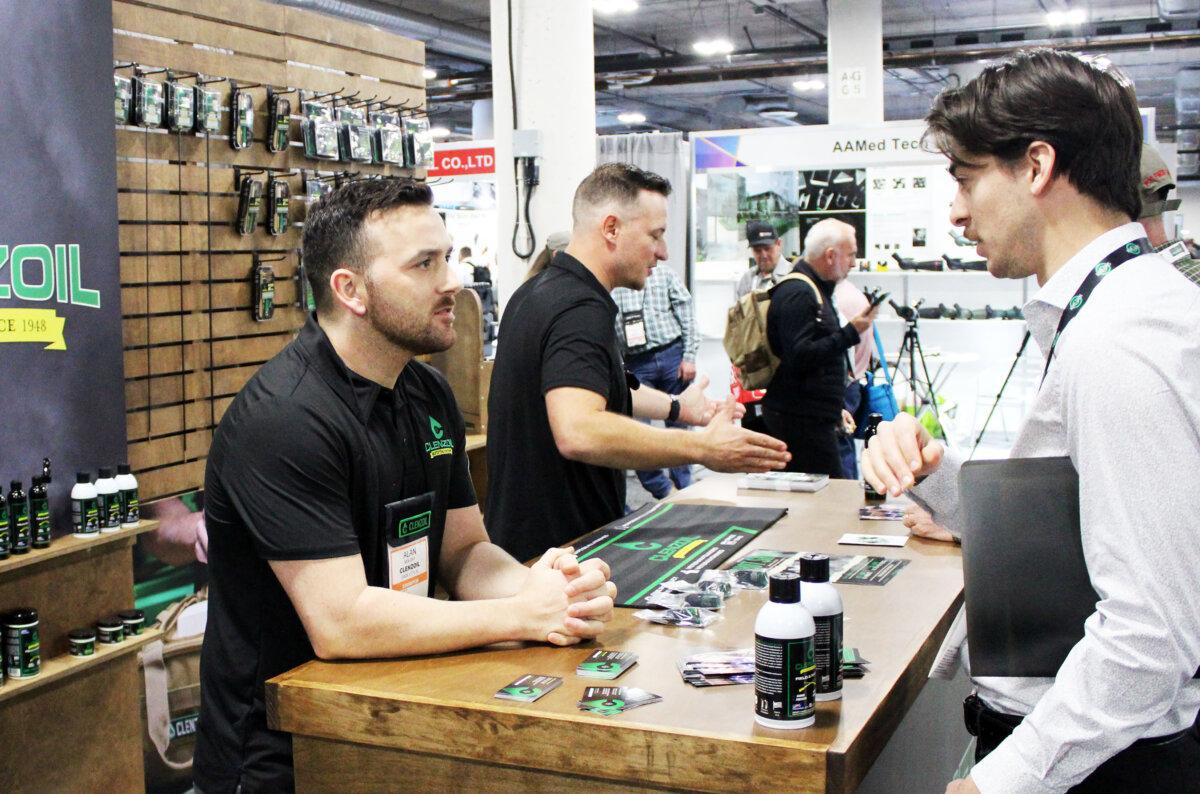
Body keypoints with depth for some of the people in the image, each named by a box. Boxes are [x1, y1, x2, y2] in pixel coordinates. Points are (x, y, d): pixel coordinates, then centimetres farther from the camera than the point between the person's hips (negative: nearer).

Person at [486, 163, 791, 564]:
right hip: (561, 546, -10)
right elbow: (577, 432, -37)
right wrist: (704, 448, -32)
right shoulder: (581, 310, -21)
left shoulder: (540, 291, 12)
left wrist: (675, 407, 31)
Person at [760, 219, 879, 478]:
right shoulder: (797, 293, -14)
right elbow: (800, 357, -24)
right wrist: (850, 333, -20)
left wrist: (834, 408, 26)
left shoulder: (813, 289, 20)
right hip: (801, 418, -10)